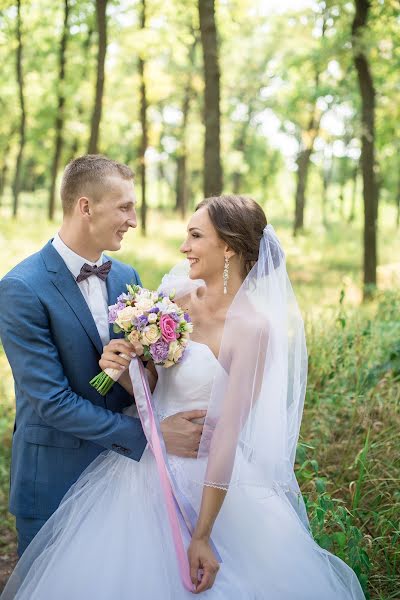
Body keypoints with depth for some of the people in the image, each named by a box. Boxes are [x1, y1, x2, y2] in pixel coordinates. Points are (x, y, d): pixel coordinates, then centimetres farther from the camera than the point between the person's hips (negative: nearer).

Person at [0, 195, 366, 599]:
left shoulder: (253, 328, -20)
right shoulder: (177, 296, -1)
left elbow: (228, 433, -21)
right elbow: (152, 385, 6)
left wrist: (202, 536, -19)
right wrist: (124, 368, -17)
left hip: (205, 480, -6)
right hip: (146, 465, 6)